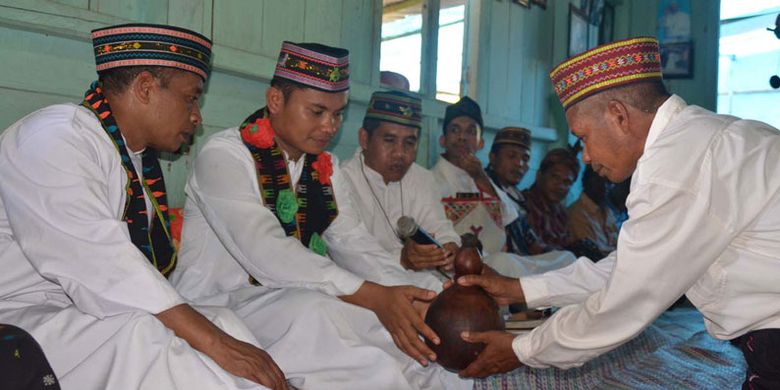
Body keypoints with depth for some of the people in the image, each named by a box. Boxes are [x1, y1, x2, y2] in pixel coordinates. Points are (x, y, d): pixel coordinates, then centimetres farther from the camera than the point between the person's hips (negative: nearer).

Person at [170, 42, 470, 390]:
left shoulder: (325, 167, 10)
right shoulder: (224, 154, -12)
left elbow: (354, 244, 2)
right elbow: (265, 252, -26)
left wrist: (420, 295, -16)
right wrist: (373, 296, -32)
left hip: (300, 301, 6)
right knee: (315, 310, -33)